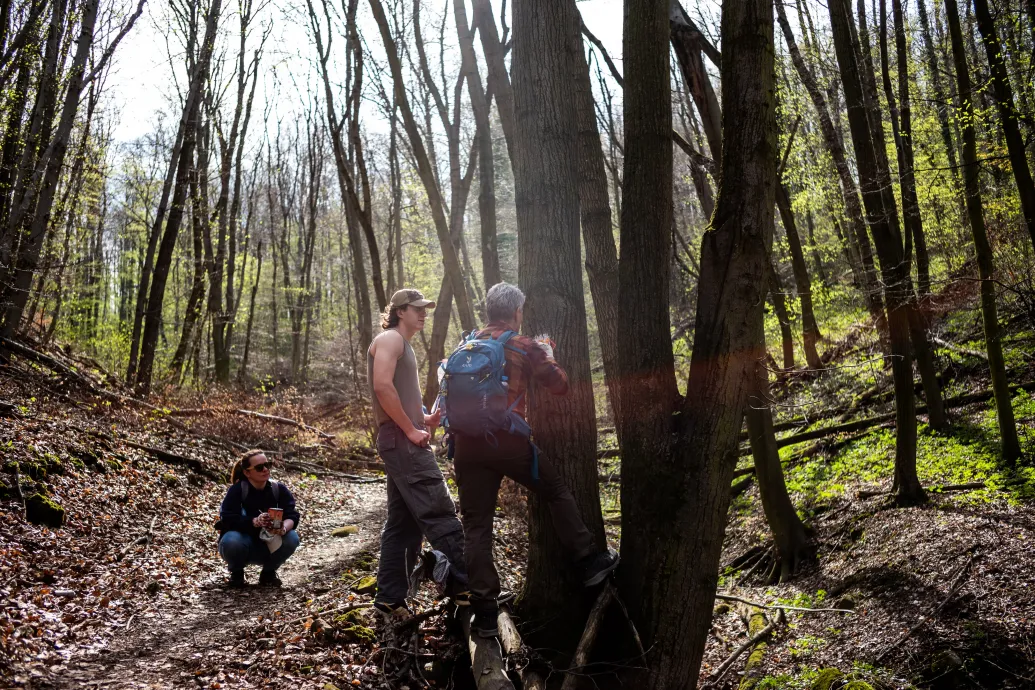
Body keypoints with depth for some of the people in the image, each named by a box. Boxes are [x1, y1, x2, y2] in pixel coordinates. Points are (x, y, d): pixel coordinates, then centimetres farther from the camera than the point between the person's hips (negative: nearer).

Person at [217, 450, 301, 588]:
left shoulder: (279, 489, -8)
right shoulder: (237, 490, -17)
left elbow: (292, 516, -17)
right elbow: (227, 519, -28)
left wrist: (284, 528, -41)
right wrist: (255, 522, -43)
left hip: (268, 547, 3)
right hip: (242, 544, -3)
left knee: (292, 538, -26)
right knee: (232, 541, -36)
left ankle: (268, 573, 3)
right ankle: (236, 573, -1)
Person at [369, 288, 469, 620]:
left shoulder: (403, 346, 25)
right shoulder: (390, 339, -5)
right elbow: (383, 386, -20)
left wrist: (424, 418, 11)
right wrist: (411, 429, -17)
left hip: (405, 442, 11)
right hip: (402, 441, -11)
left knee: (403, 524, 10)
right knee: (441, 515, -11)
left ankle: (390, 597, 13)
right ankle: (462, 586, -9)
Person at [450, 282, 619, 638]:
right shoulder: (524, 346, 1)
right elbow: (560, 385, 5)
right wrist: (548, 354, 21)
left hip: (466, 442, 4)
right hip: (508, 441, -4)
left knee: (476, 525, 7)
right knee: (558, 492, 18)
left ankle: (484, 612, 8)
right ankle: (589, 562, 24)